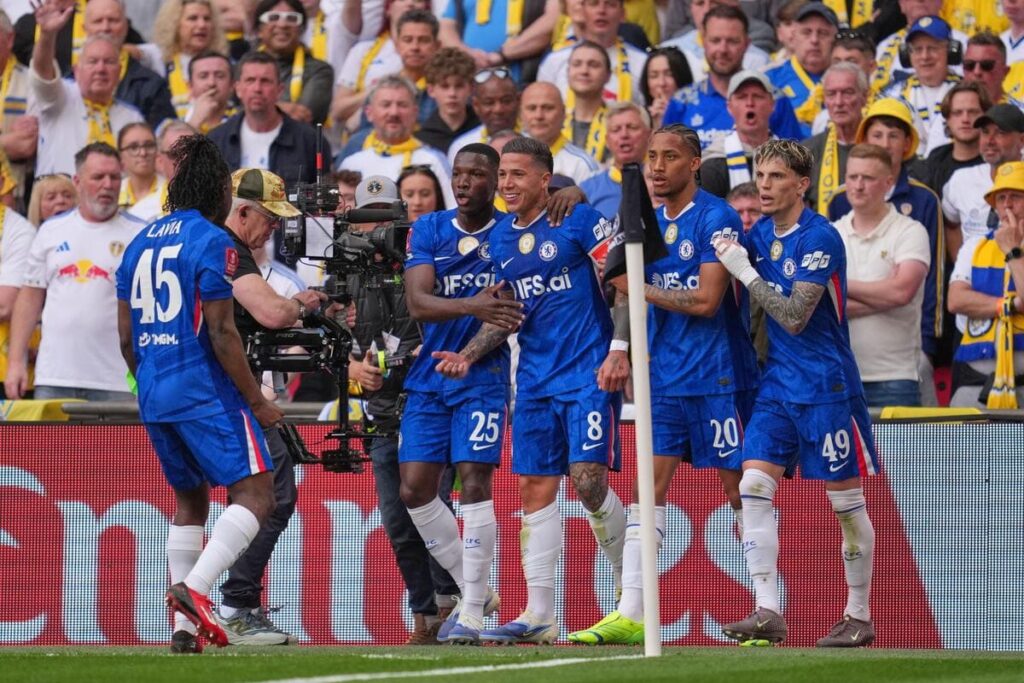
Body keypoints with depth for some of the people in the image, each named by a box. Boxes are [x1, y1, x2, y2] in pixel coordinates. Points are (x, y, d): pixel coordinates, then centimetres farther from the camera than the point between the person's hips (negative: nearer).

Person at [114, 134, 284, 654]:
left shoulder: (140, 243, 13)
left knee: (189, 502, 17)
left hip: (153, 397, 8)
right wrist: (258, 402, -8)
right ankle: (193, 587, -24)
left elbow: (126, 337, 15)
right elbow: (221, 334, -14)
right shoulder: (211, 243, -9)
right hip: (206, 393, -8)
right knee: (255, 495, -5)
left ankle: (183, 627, 10)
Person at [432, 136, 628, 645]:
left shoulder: (579, 221, -7)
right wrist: (467, 356, 3)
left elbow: (623, 287, -7)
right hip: (535, 377, 6)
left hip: (589, 373, -6)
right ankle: (538, 615, 4)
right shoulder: (501, 239, 11)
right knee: (535, 489, 2)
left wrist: (619, 350, -16)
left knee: (587, 479, -14)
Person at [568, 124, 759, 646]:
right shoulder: (651, 223, 13)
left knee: (739, 487, -1)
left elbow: (707, 300, -16)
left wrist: (642, 290, -11)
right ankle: (631, 615, -4)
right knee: (649, 485, -1)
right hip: (665, 377, 7)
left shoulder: (716, 219, -10)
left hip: (717, 377, -7)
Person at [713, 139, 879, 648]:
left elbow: (794, 317, -19)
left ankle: (859, 617, 15)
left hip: (826, 385, -7)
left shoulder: (819, 238, -14)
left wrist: (743, 271, -17)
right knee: (754, 489, -9)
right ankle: (767, 612, -11)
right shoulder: (759, 234, 8)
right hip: (776, 383, 7)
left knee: (846, 502, 3)